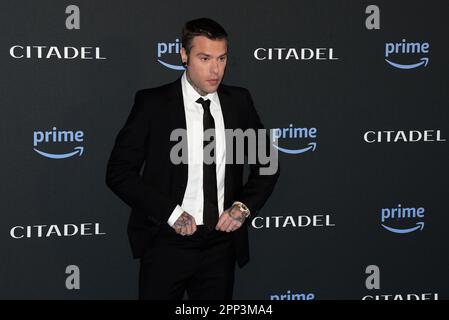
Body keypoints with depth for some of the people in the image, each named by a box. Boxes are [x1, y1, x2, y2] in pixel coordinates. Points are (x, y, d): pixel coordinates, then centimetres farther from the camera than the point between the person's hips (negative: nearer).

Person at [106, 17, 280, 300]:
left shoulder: (239, 102, 4)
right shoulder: (152, 102, -6)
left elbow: (266, 164, 14)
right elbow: (119, 172, -7)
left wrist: (244, 206, -3)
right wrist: (170, 212, -14)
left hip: (222, 243, 3)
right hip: (168, 242, -3)